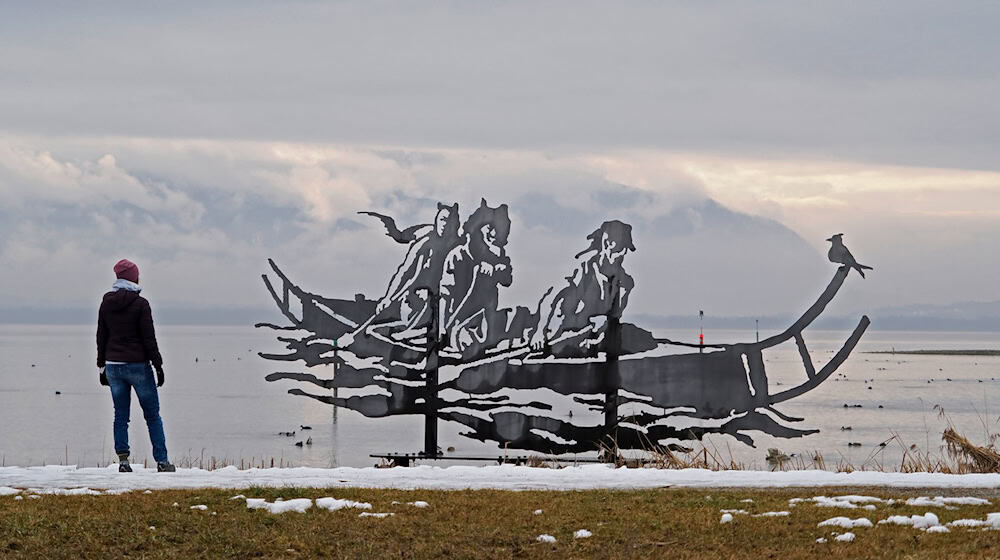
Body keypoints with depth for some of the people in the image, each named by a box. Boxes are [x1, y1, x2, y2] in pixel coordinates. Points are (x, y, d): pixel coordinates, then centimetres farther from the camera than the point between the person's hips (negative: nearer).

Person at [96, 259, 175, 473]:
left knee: (121, 415, 8)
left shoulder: (106, 303, 5)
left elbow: (101, 337, 10)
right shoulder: (140, 303, -10)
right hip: (138, 365, -4)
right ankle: (162, 461, 0)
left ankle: (123, 460, 1)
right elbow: (149, 338, -11)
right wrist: (158, 365, -5)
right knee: (153, 415, 3)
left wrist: (102, 367, 17)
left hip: (113, 365, 4)